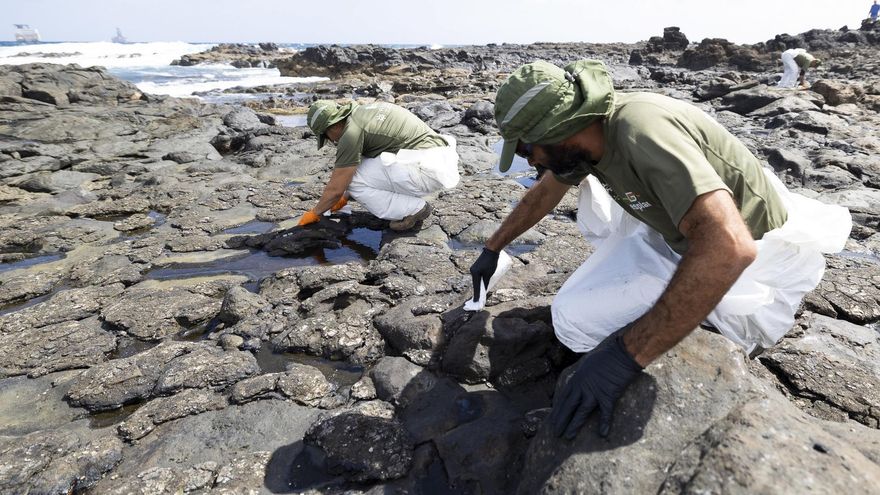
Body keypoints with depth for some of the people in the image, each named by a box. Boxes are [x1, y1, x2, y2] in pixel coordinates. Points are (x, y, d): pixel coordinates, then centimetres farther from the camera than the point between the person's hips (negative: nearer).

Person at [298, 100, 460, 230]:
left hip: (427, 170, -10)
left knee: (354, 182, -4)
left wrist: (314, 213, 13)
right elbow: (366, 167, 31)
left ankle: (414, 209, 0)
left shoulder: (350, 133, -10)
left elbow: (335, 189, -4)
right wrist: (345, 197, 38)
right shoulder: (366, 111, 19)